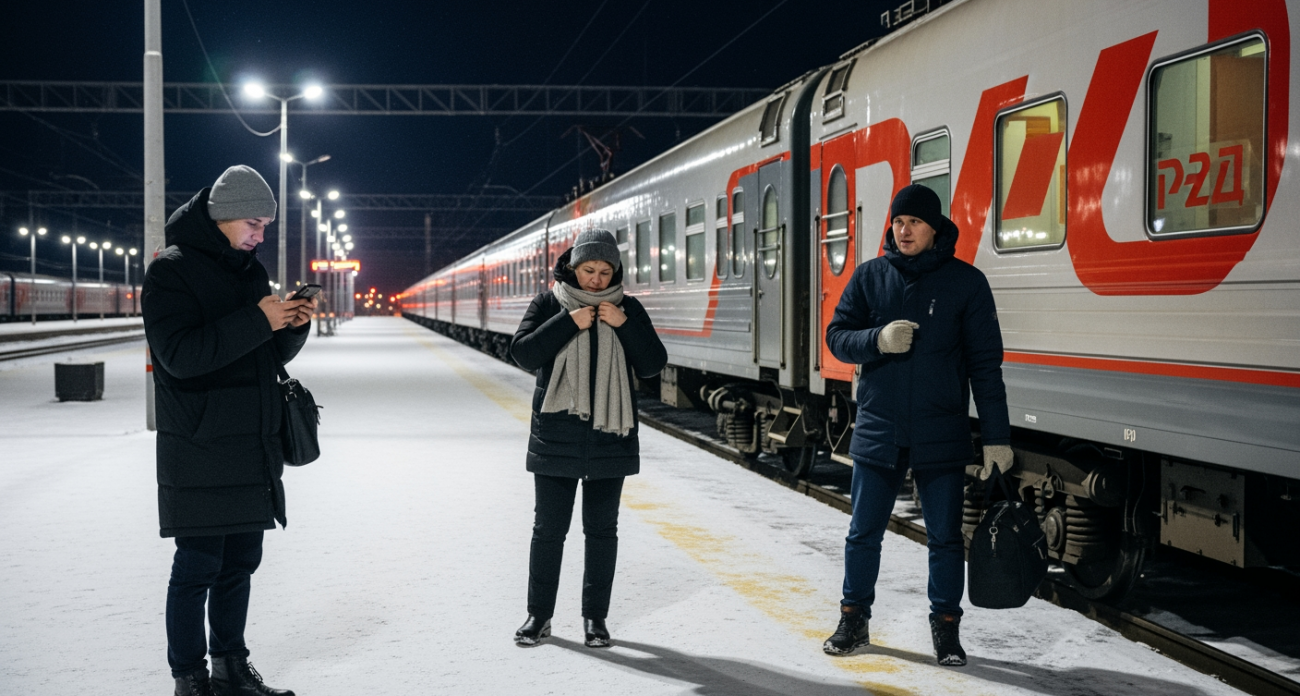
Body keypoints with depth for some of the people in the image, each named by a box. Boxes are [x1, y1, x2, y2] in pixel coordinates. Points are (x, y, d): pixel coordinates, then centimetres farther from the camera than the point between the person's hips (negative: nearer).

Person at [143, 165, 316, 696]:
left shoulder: (248, 270, 15)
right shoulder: (172, 270, -8)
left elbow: (273, 354, 19)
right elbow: (179, 354, -20)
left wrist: (293, 325, -3)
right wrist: (256, 320, -23)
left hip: (252, 449, 7)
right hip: (199, 455, -7)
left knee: (239, 561, 12)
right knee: (198, 567, -4)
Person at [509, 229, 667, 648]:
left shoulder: (628, 309, 4)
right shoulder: (549, 305, 1)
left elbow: (652, 365, -2)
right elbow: (523, 354, -9)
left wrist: (624, 325, -15)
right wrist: (570, 323, -18)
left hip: (610, 438, 1)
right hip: (556, 437, -1)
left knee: (602, 529, 7)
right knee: (548, 528, 5)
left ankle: (595, 617, 17)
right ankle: (539, 615, 16)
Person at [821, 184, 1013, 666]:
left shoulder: (966, 282, -3)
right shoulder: (870, 276, 3)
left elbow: (985, 363, -3)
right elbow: (837, 336, 3)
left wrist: (996, 437, -7)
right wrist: (878, 340, -19)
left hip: (941, 436, -2)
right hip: (878, 432, 2)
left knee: (945, 538, 6)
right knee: (863, 534, 10)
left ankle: (946, 627, 21)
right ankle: (854, 621, 25)